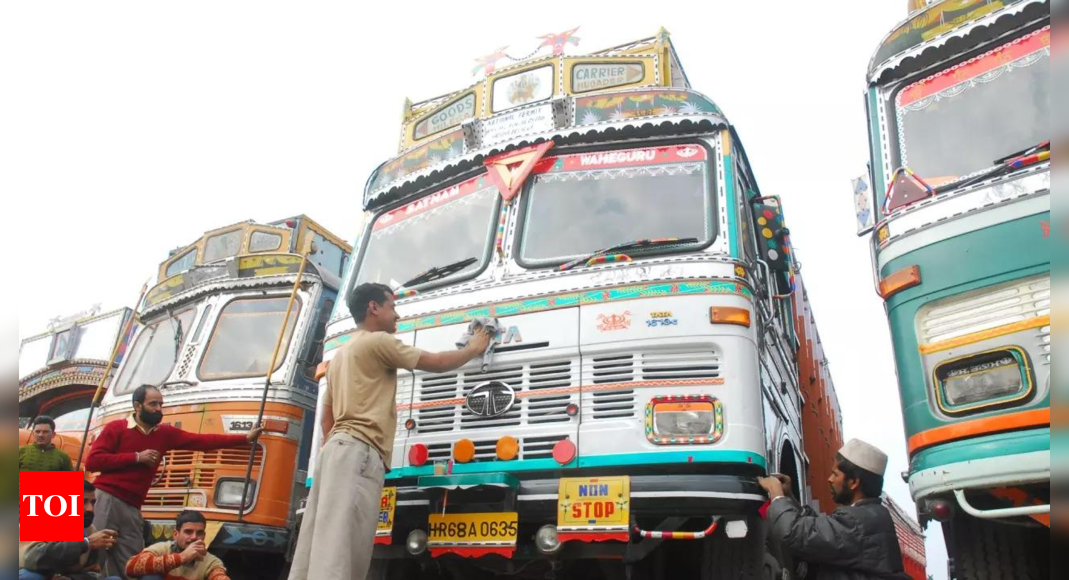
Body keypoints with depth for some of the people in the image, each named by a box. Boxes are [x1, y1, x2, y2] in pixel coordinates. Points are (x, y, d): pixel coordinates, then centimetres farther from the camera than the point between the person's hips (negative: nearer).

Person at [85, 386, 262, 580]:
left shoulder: (165, 433, 13)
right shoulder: (116, 428, 0)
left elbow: (203, 442, 12)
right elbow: (92, 461, -9)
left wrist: (245, 438, 9)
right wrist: (136, 457, -13)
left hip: (132, 508, 6)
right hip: (106, 500, -5)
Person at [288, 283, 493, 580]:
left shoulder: (340, 355, 29)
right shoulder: (378, 342, 0)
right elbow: (437, 363, 3)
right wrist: (473, 349, 18)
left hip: (338, 448, 10)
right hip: (358, 450, -10)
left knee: (320, 546, 3)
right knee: (337, 550, -18)